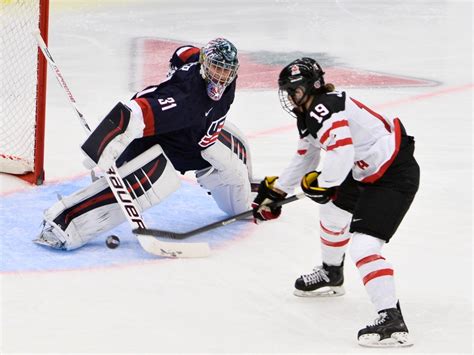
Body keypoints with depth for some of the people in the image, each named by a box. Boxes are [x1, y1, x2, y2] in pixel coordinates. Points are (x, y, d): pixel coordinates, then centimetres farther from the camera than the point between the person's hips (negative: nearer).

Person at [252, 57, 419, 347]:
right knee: (333, 212, 29)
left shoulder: (325, 109, -22)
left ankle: (392, 320, -25)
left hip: (396, 176, -11)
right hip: (366, 173, 11)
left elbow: (341, 154, -33)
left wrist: (321, 183, -16)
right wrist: (275, 190, 29)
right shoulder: (308, 115, 12)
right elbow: (304, 159, 26)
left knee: (363, 244, -19)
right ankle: (331, 275, 55)